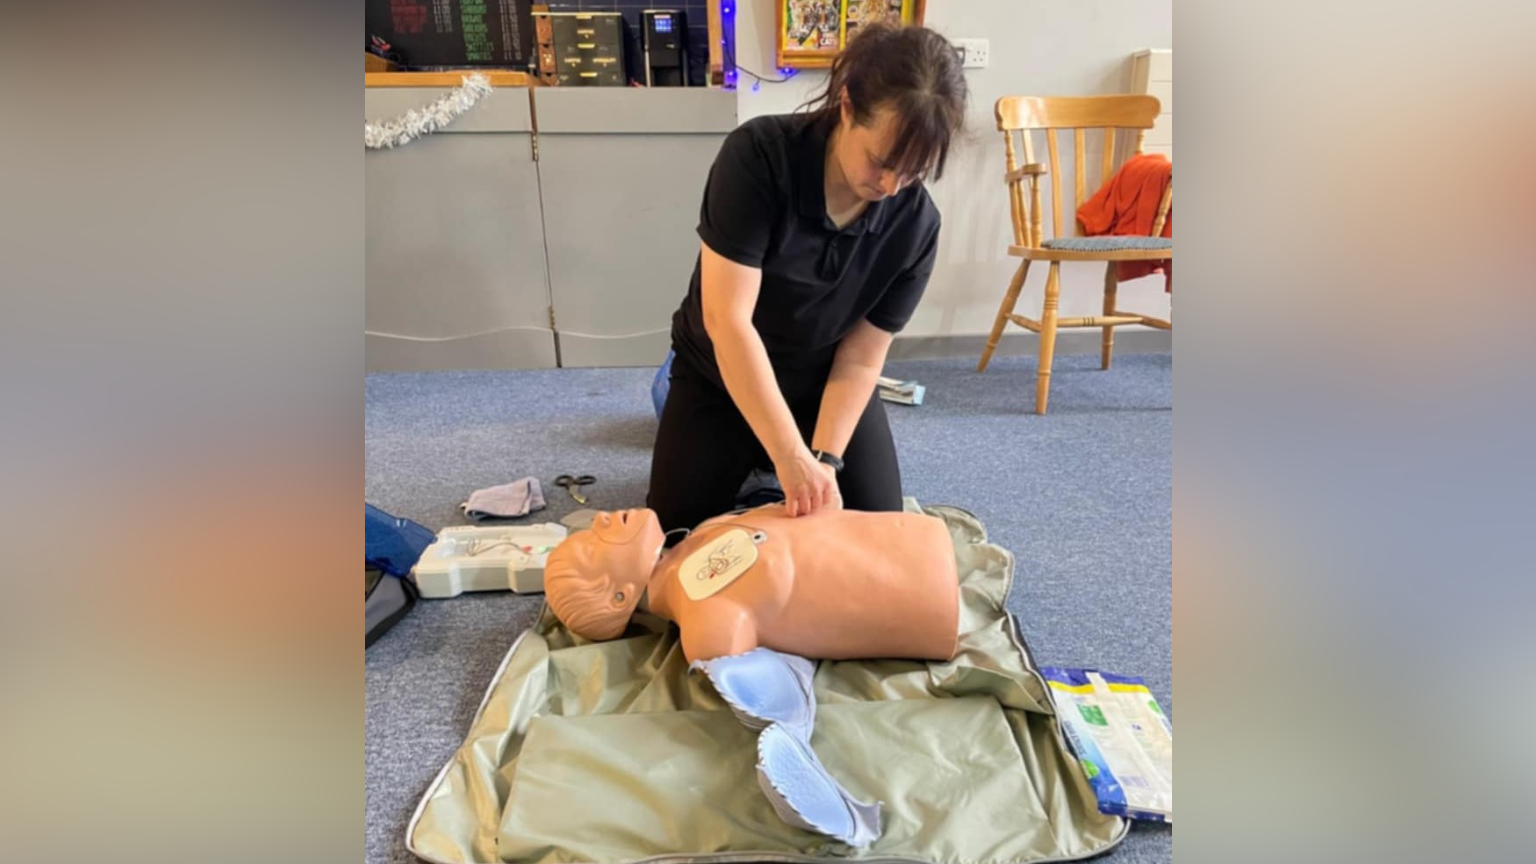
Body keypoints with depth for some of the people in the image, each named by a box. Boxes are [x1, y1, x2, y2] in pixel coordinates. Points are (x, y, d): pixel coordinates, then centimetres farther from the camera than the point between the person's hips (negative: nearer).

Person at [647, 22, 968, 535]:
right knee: (677, 531, -4)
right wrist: (791, 455, -38)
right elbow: (727, 318, -34)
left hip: (827, 388, 2)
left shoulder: (916, 223, -19)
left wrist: (825, 459, -27)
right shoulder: (759, 155, -29)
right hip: (718, 380, -2)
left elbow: (861, 358, -15)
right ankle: (759, 463, 26)